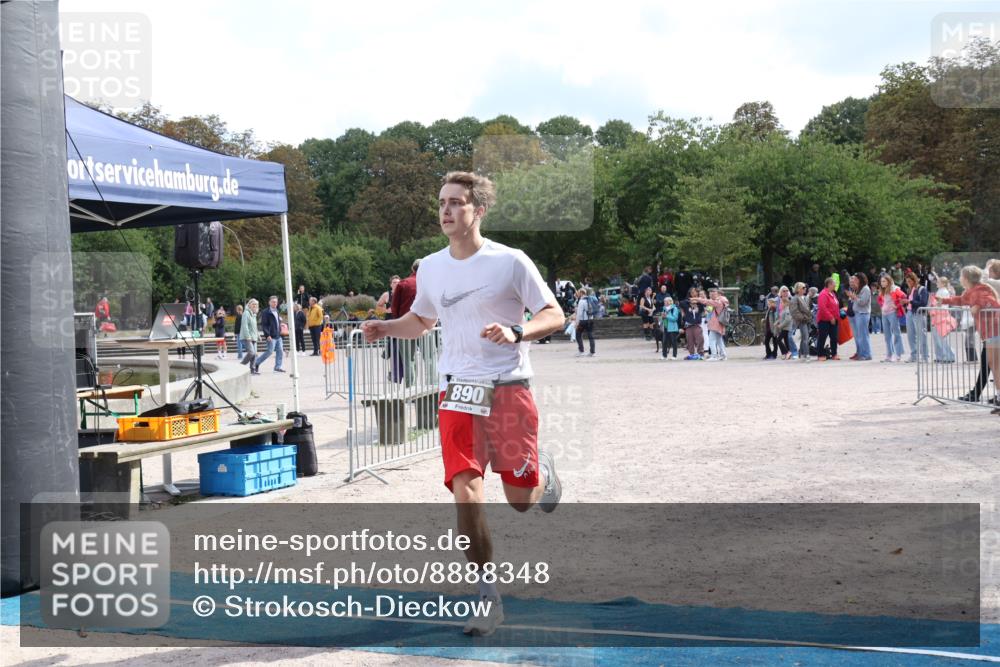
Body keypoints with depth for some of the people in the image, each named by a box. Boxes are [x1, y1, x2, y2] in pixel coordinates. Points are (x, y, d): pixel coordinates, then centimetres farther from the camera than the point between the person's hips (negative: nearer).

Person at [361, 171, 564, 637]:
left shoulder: (510, 261, -6)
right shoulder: (430, 268, 8)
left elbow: (554, 316, -3)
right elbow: (420, 320, 24)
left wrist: (516, 332, -23)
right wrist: (384, 328, 4)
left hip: (508, 389, -3)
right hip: (456, 392, 3)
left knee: (521, 501, 3)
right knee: (465, 494, -11)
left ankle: (544, 469, 41)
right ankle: (489, 598, 1)